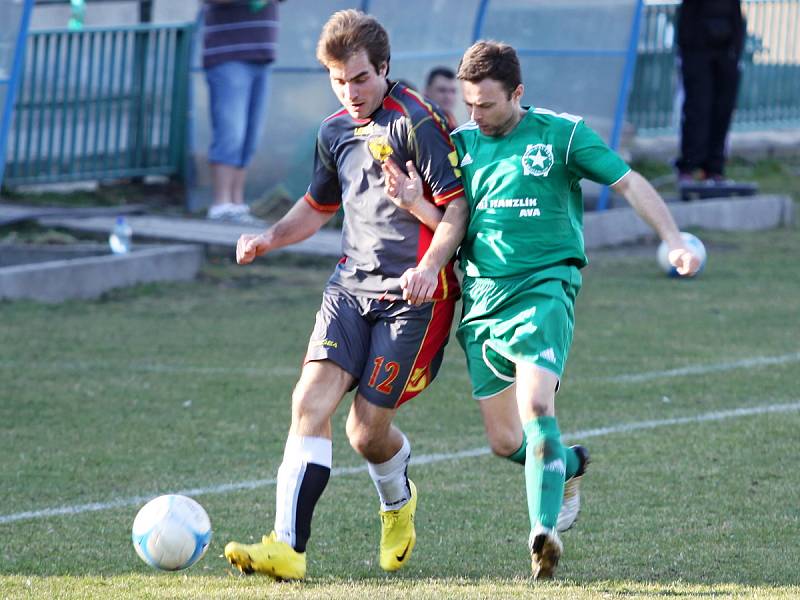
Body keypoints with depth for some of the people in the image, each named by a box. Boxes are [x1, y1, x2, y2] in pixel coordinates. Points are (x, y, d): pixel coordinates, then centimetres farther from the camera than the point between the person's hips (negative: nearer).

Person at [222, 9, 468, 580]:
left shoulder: (413, 121, -11)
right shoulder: (336, 132, 13)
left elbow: (456, 208, -12)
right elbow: (318, 206, 30)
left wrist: (428, 268, -28)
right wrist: (271, 238, 11)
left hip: (413, 297, -6)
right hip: (351, 288, 6)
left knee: (367, 431, -5)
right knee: (310, 402, -13)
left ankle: (398, 502, 30)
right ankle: (288, 548, -17)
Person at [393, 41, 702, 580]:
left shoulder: (561, 134, -1)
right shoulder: (460, 143, 10)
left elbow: (628, 182, -1)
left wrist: (674, 240, -13)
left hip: (544, 286, -5)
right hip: (482, 295, 5)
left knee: (535, 403, -27)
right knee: (505, 441, 8)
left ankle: (544, 531, -26)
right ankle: (568, 466, 40)